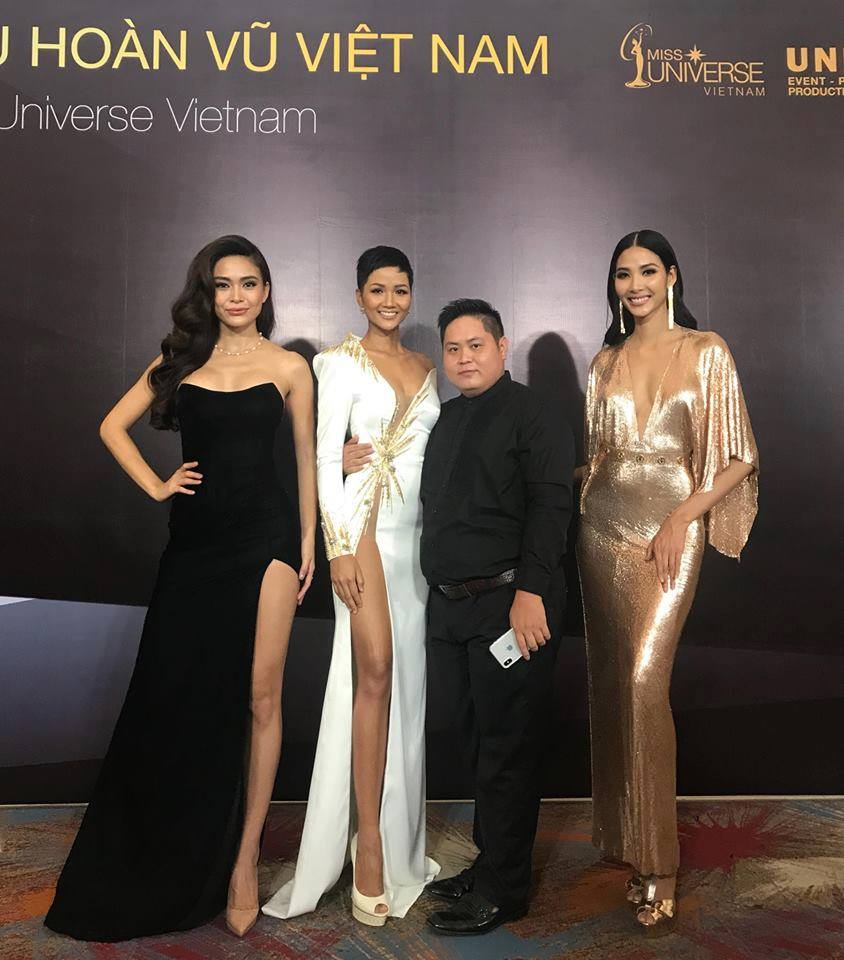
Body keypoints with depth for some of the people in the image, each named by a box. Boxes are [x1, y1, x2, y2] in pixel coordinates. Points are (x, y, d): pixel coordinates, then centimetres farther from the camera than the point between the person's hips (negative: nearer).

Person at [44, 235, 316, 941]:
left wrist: (308, 540, 3)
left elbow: (306, 457, 7)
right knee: (177, 696, 8)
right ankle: (160, 864, 27)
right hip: (195, 539, 2)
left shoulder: (289, 368, 3)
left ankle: (243, 857, 12)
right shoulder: (180, 360, 9)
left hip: (265, 536, -2)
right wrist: (155, 485, 3)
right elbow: (114, 425, 15)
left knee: (259, 697, -2)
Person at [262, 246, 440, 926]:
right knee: (374, 672, -10)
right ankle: (371, 845, -2)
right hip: (365, 525, -5)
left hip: (419, 531, 6)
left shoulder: (427, 369, 16)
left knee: (408, 680, 8)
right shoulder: (343, 362, -1)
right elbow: (325, 458, -7)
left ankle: (401, 835, 21)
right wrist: (340, 546, -14)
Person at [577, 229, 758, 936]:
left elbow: (739, 457, -2)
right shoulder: (606, 363, 13)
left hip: (672, 526, -4)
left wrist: (682, 517, -12)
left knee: (645, 679, -14)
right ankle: (617, 833, 22)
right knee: (610, 679, 6)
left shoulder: (706, 352, 1)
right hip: (603, 525, 4)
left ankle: (658, 864, -1)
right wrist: (574, 501, 3)